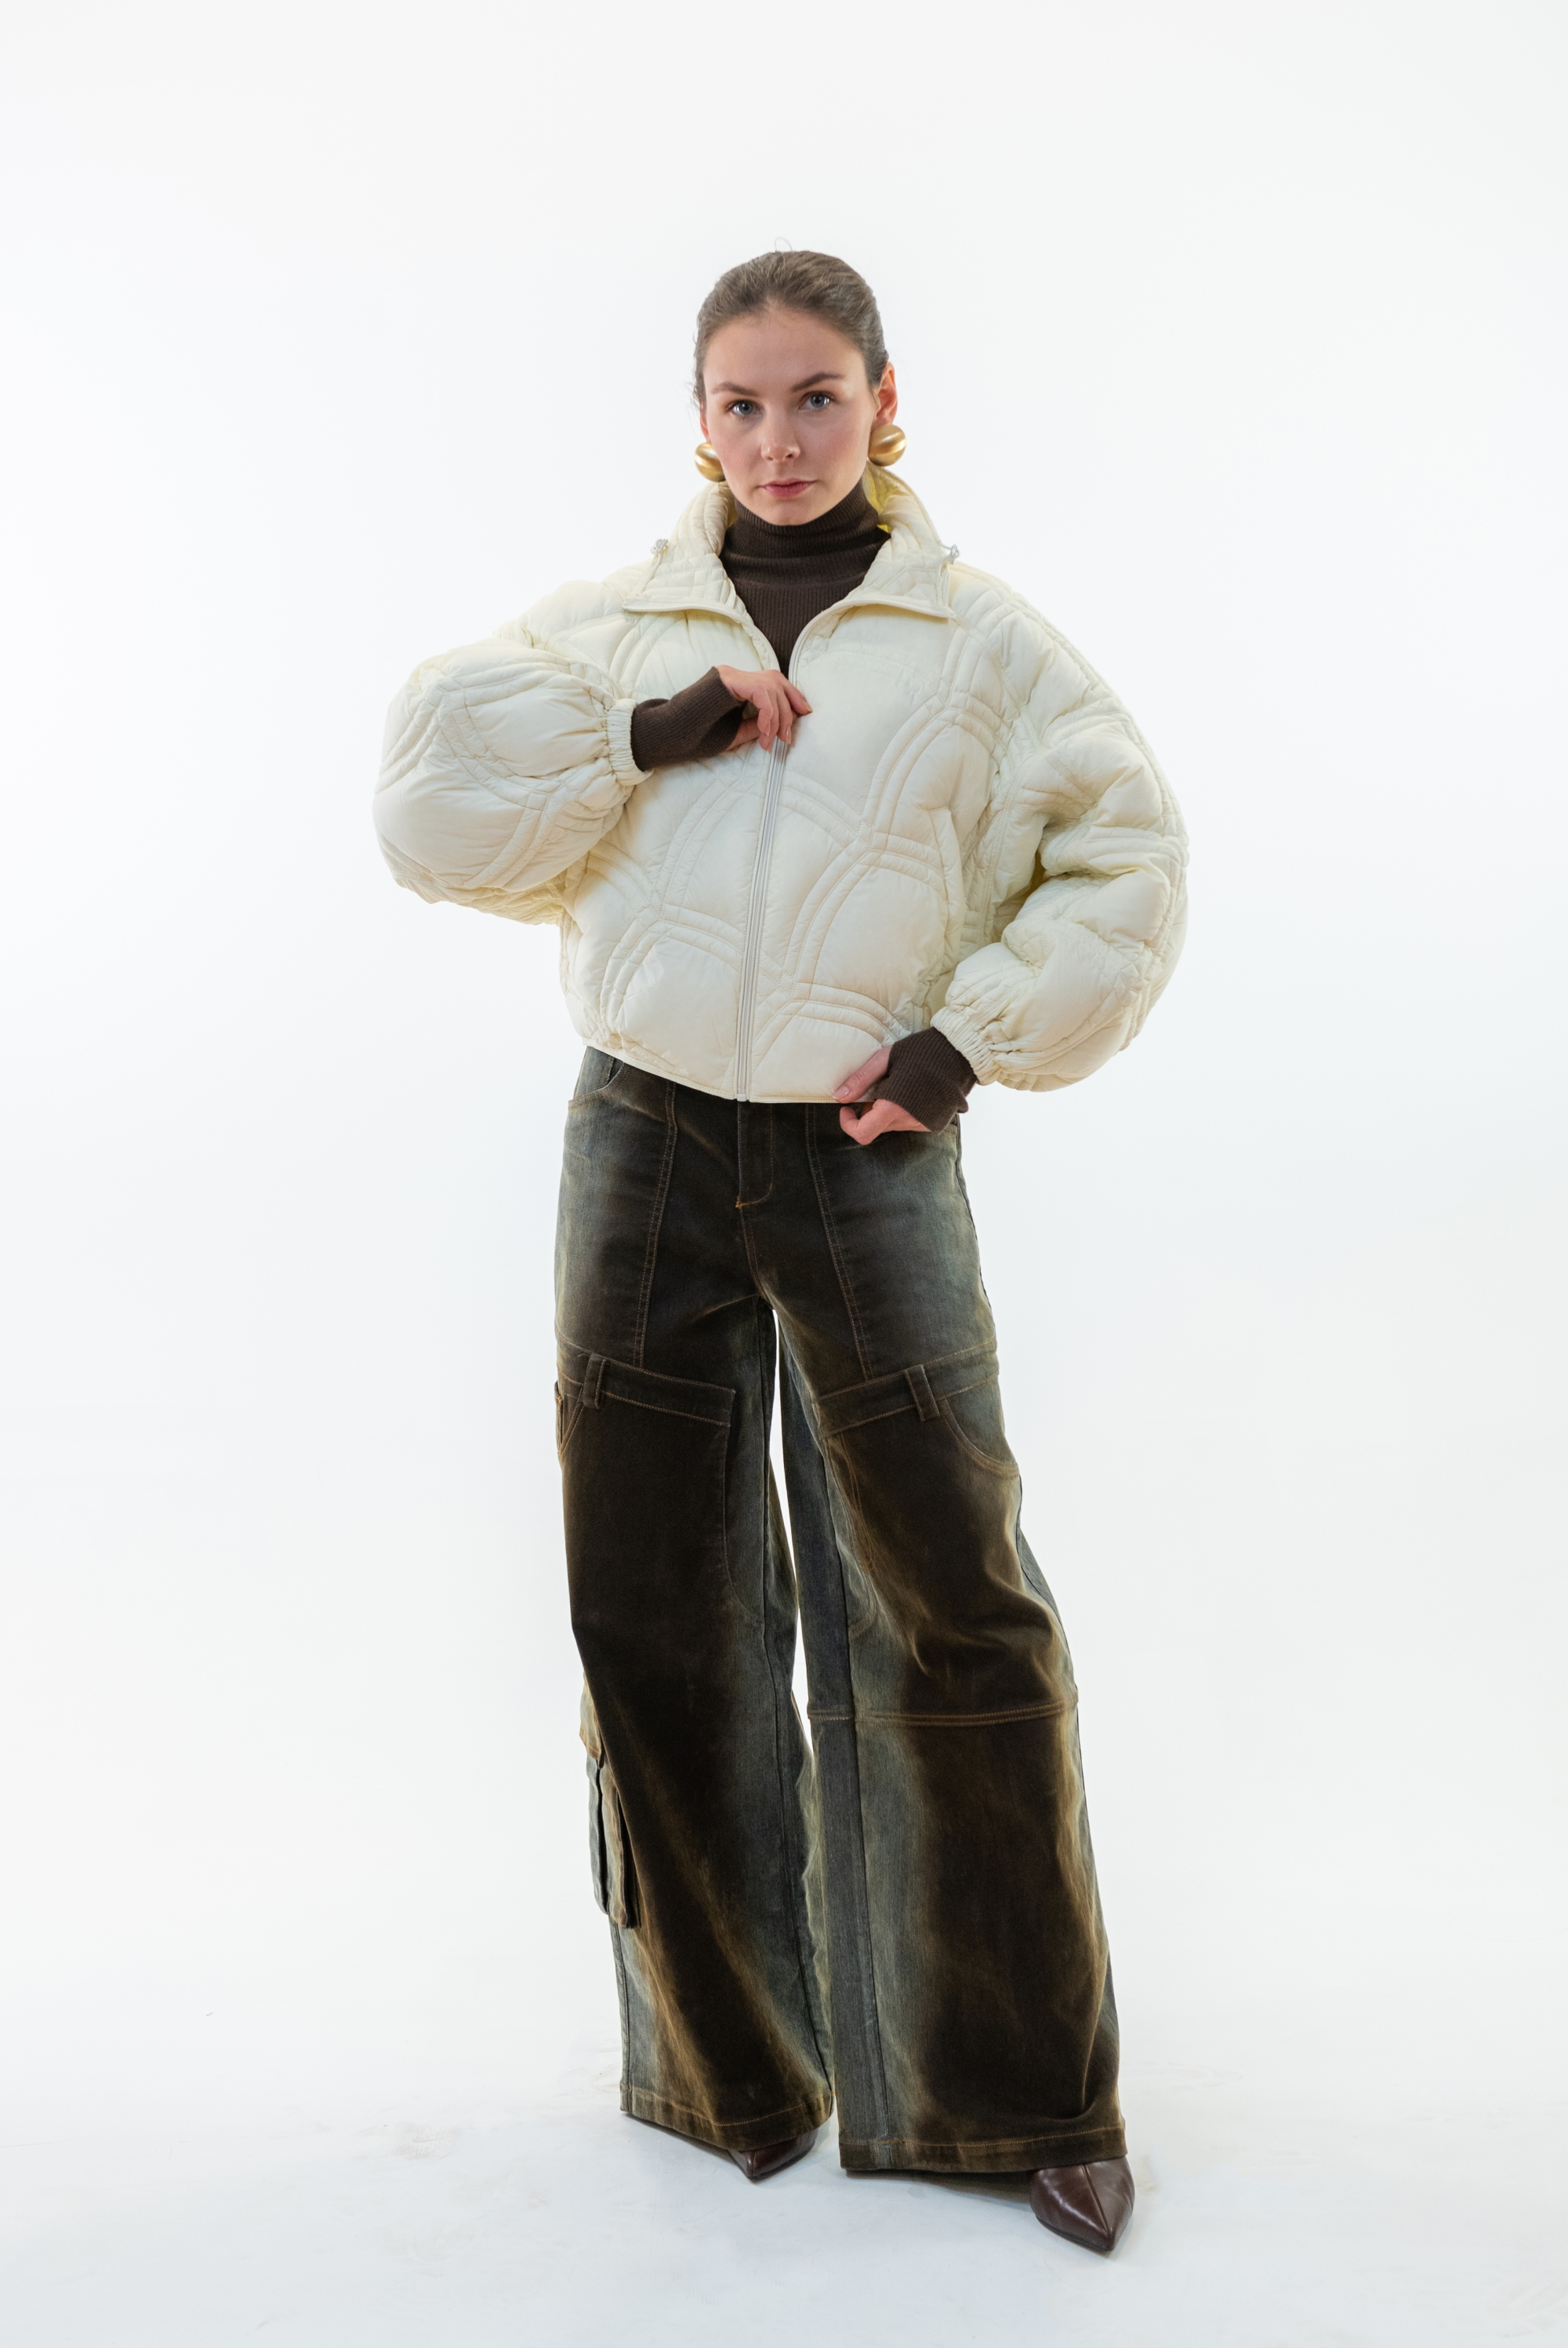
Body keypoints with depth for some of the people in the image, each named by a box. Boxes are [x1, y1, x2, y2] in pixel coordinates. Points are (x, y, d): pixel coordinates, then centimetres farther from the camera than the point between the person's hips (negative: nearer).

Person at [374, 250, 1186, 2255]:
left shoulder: (980, 642, 8)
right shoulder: (617, 624, 12)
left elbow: (1123, 866, 5)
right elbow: (429, 799, 3)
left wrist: (973, 1040, -5)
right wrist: (653, 731, -7)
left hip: (869, 1159, -1)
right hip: (647, 1147, 2)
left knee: (950, 1617, 1)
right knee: (661, 1628, 8)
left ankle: (1015, 2091, 20)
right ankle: (732, 2067, 28)